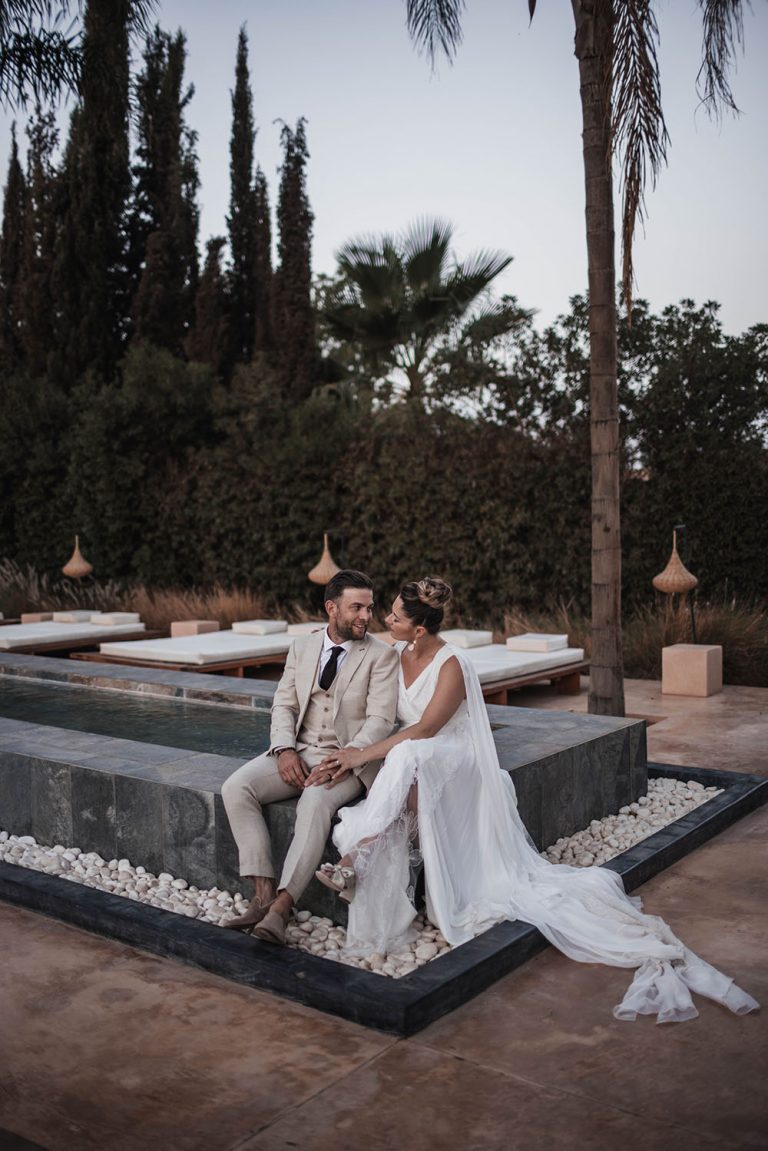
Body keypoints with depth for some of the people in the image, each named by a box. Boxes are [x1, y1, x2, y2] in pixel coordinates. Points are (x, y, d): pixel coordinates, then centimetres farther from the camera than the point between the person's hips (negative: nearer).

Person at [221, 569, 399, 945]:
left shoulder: (382, 655, -2)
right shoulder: (302, 648, 11)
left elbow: (380, 720, -10)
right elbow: (284, 705, 9)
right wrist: (284, 750, -11)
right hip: (297, 753, 5)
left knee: (315, 804, -36)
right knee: (235, 787, -20)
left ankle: (282, 906, -30)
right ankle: (263, 892, -19)